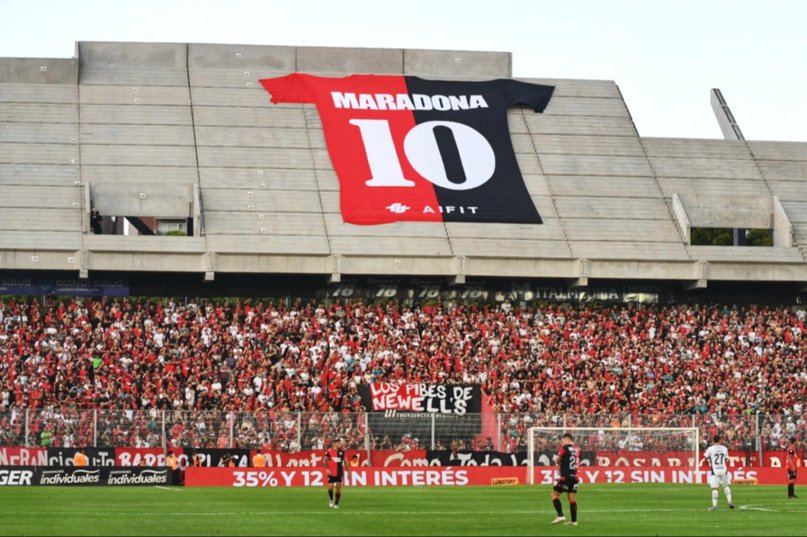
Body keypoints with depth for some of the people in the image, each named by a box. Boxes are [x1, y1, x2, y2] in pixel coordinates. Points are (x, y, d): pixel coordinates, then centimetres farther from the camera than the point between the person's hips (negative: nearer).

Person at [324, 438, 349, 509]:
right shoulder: (329, 451, -6)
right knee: (330, 487, -8)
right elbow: (325, 461, 0)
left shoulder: (342, 451, 4)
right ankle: (331, 500, 20)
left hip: (339, 473, 3)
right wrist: (327, 469, -13)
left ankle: (336, 504, 10)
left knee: (338, 489, 0)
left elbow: (344, 460, 14)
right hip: (331, 473, -3)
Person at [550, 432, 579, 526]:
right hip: (574, 477, 6)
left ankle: (560, 515, -9)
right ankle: (574, 520, 6)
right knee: (572, 498, 8)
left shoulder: (564, 448, -9)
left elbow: (557, 460, -3)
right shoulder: (577, 449, 9)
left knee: (555, 494, 4)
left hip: (565, 476, -6)